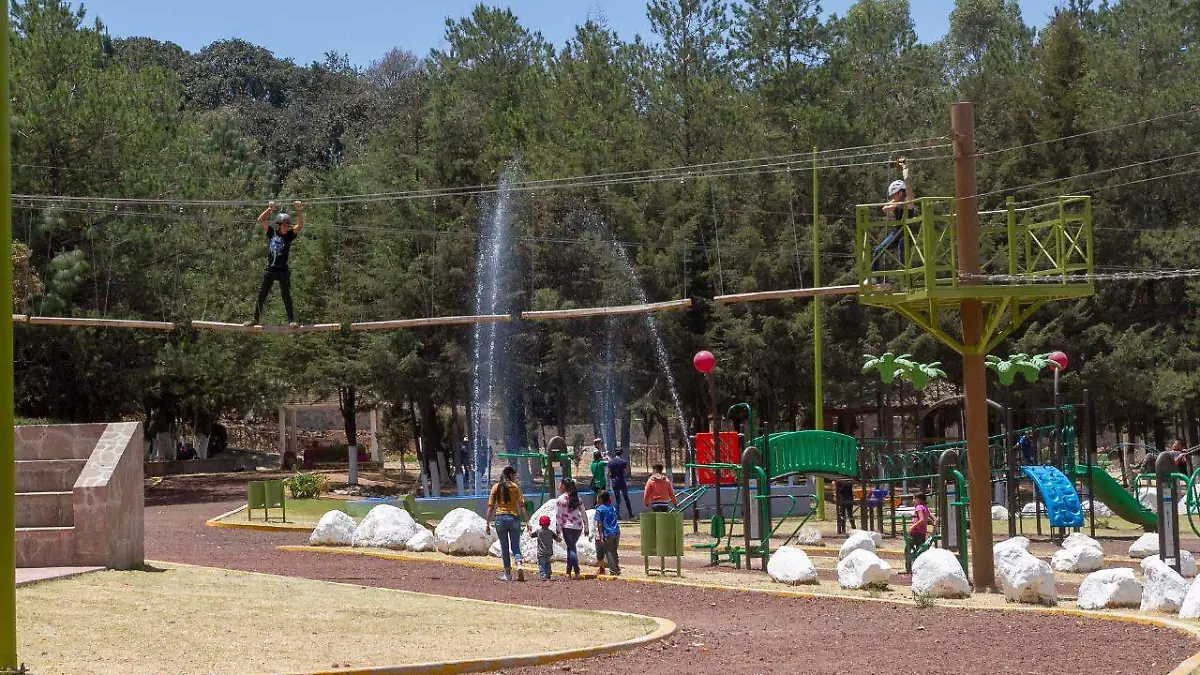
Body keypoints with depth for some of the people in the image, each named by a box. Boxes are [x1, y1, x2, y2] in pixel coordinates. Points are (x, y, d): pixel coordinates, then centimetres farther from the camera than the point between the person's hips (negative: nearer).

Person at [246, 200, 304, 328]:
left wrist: (299, 211, -23)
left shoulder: (289, 235, 0)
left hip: (283, 270, -3)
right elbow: (260, 220, -2)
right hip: (270, 269, 3)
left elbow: (300, 225, -13)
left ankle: (291, 320, -4)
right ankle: (256, 319, 16)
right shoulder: (271, 232, 4)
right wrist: (270, 209, -12)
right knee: (261, 295, 7)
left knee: (286, 295, -5)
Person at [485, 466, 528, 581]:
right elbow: (521, 506, -4)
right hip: (514, 518, -1)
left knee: (504, 548, 9)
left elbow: (491, 507, 2)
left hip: (500, 518, 1)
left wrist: (488, 524, 4)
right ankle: (519, 566, -20)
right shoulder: (515, 487, 0)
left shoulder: (496, 487, 4)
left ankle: (508, 573, 12)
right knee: (515, 546, 5)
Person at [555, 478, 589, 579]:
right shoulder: (577, 498, 9)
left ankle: (577, 572, -14)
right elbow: (583, 513, 10)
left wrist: (558, 530, -3)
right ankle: (568, 571, 20)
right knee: (571, 547, 17)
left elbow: (558, 516, -8)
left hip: (567, 526, -5)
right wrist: (586, 527, 15)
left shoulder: (560, 499, -7)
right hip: (578, 526, 5)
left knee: (571, 548, -3)